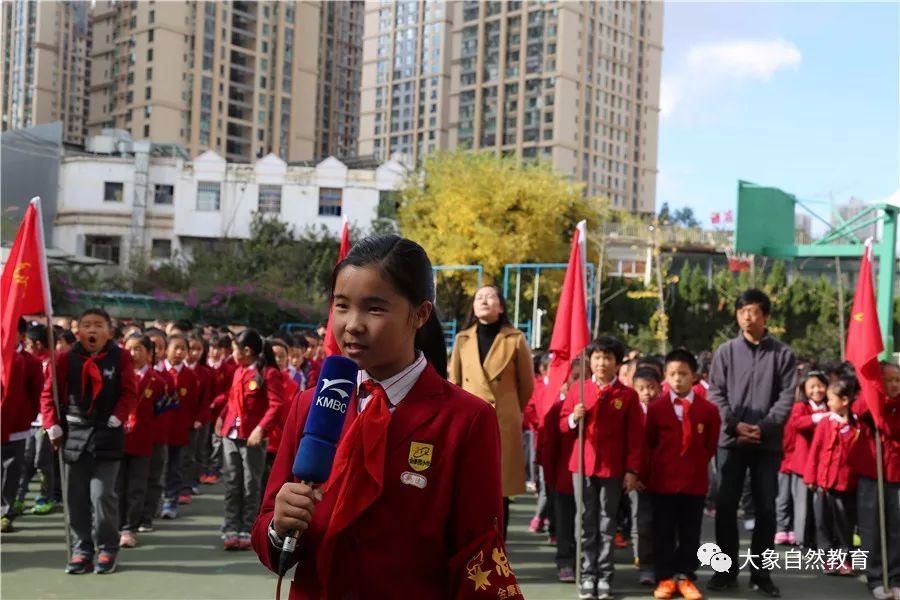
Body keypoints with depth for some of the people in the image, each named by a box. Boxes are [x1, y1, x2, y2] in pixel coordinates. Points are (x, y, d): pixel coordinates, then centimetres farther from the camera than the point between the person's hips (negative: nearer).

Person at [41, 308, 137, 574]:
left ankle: (107, 550, 9)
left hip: (107, 435, -2)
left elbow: (130, 393, -2)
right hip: (73, 434, 3)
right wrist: (53, 426, -5)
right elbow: (49, 394, 2)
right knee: (76, 498, 8)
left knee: (102, 495, -6)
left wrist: (116, 419, -11)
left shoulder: (120, 358, -3)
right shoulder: (66, 359, 0)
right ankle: (81, 550, 18)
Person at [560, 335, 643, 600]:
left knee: (607, 523, 6)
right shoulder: (578, 390, 4)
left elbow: (636, 436, -1)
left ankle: (604, 577, 14)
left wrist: (633, 470, -6)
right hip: (583, 464, 1)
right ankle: (587, 576, 13)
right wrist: (574, 418, -14)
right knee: (586, 523, 6)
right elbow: (563, 423, 8)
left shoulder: (628, 395, -2)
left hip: (613, 467, -1)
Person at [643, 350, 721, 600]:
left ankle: (685, 577, 18)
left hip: (695, 481, 1)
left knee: (690, 532, 8)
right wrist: (645, 475, 3)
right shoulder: (655, 408, -2)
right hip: (662, 480, 0)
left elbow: (710, 447, 8)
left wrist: (695, 467, 5)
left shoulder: (708, 409, -2)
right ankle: (665, 578, 15)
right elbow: (648, 444, 4)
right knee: (663, 532, 6)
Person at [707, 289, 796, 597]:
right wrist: (735, 424, -12)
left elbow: (786, 397, -2)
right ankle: (726, 570, 13)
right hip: (731, 441, 0)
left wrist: (764, 427, -14)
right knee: (726, 506, 2)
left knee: (766, 508, 5)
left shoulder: (782, 353, 3)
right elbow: (716, 394, 1)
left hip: (768, 443, 0)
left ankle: (760, 573, 17)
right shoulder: (725, 351, 5)